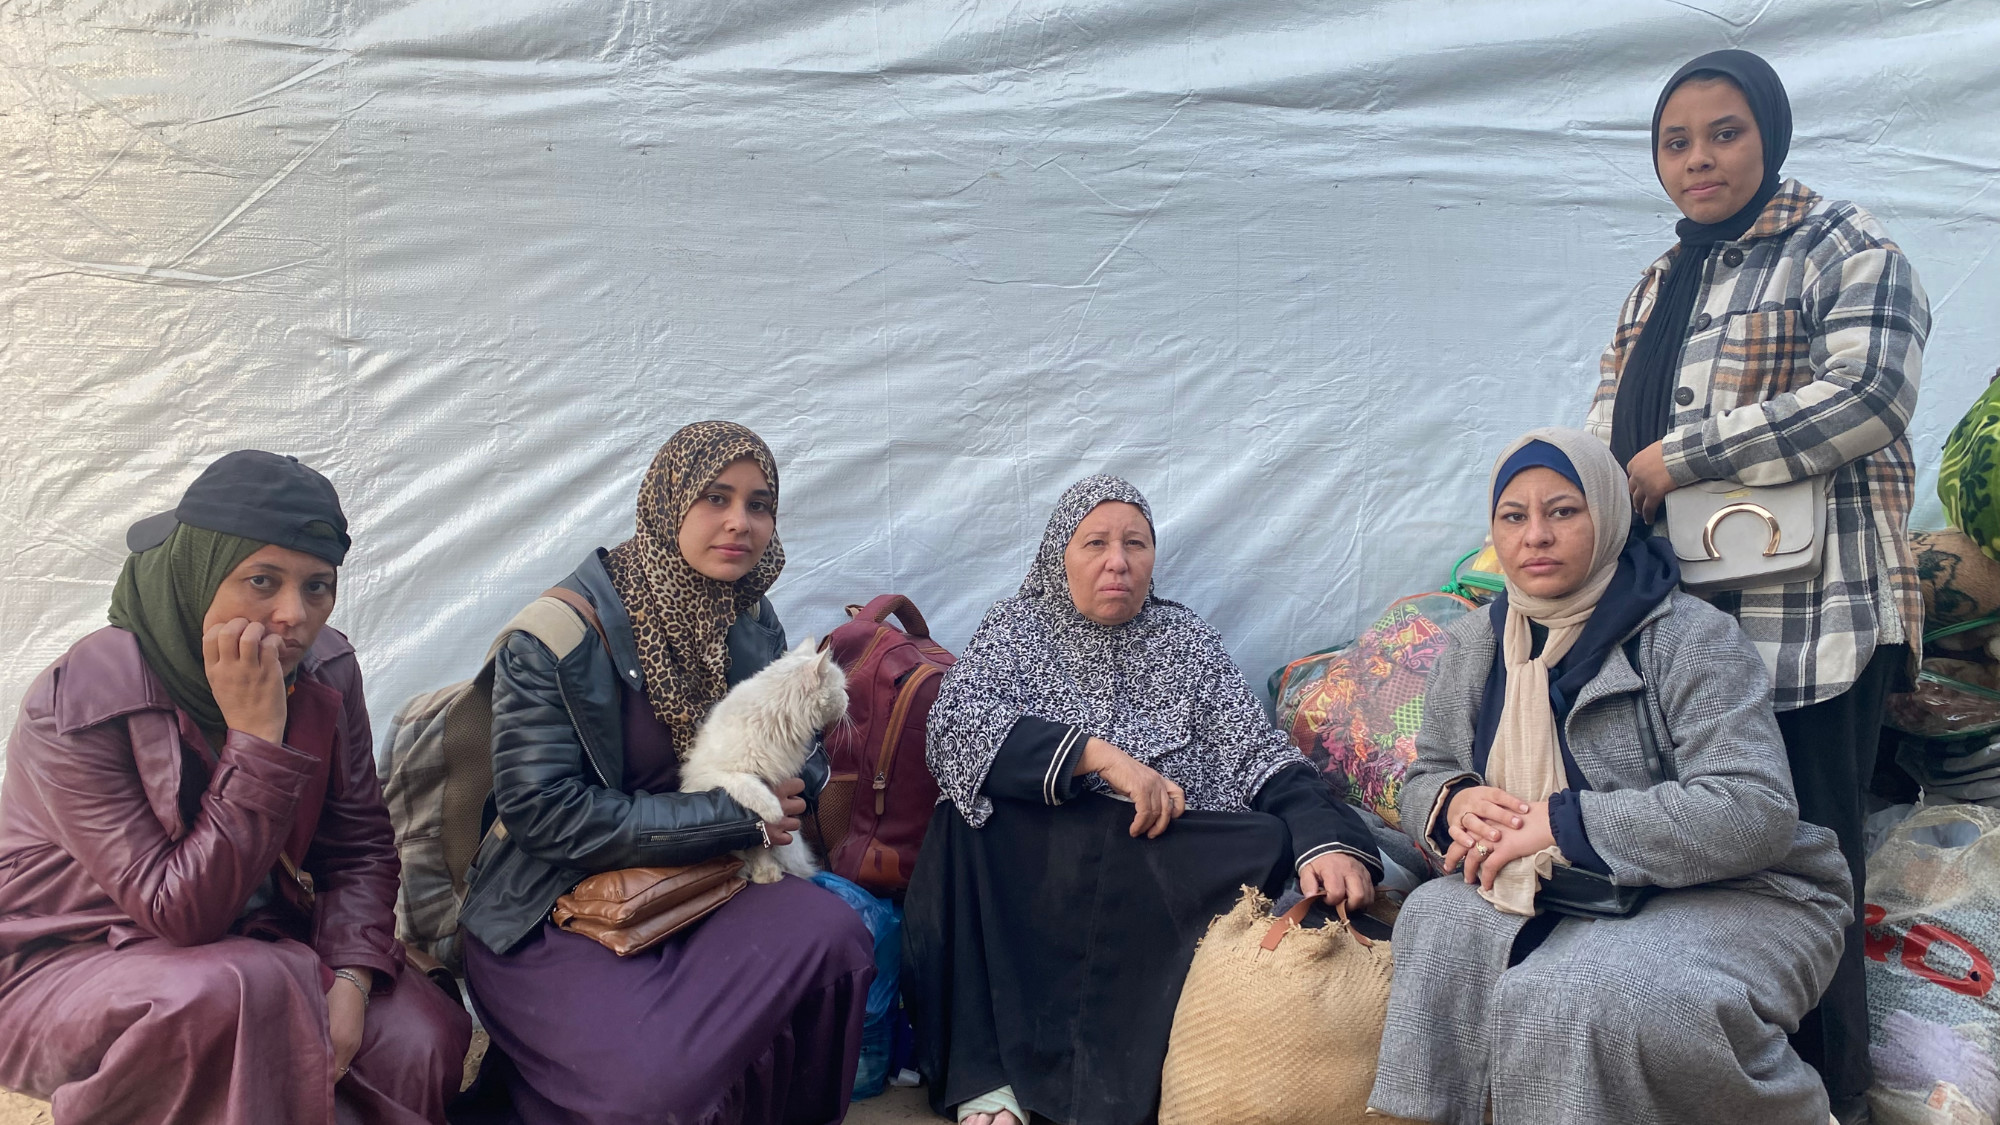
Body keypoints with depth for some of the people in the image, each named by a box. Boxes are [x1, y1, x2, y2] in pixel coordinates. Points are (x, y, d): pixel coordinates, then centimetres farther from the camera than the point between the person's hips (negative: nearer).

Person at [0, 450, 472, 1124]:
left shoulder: (324, 671, -9)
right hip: (70, 963, -4)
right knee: (233, 992, -37)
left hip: (252, 943, 4)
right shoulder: (80, 709, -24)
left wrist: (351, 978, -20)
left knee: (424, 1039, -20)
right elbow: (181, 914, -26)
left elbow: (360, 846, -2)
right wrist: (258, 738, -33)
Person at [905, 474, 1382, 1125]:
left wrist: (1326, 839, -20)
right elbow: (957, 725, -10)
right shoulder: (1017, 626, 10)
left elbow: (1257, 752, 0)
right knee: (971, 817, -30)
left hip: (1164, 861, 1)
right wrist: (1101, 755, -20)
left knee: (1275, 842, -28)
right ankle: (983, 1072, -26)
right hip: (1036, 865, -1)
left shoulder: (1185, 639, 13)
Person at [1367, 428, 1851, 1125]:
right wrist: (1453, 804, -14)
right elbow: (1423, 779, 13)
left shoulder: (1690, 639, -13)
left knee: (1577, 999, -32)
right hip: (1566, 904, 4)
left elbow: (1755, 813, -24)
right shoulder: (1473, 647, 6)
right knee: (1443, 919, -27)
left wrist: (1558, 824, -26)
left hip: (1730, 898, -4)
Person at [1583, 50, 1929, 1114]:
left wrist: (1680, 455, -15)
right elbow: (1609, 425, 23)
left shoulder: (1844, 249, -2)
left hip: (1810, 620, -7)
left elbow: (1866, 395, -17)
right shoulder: (1659, 285, 20)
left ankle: (1827, 1096, 13)